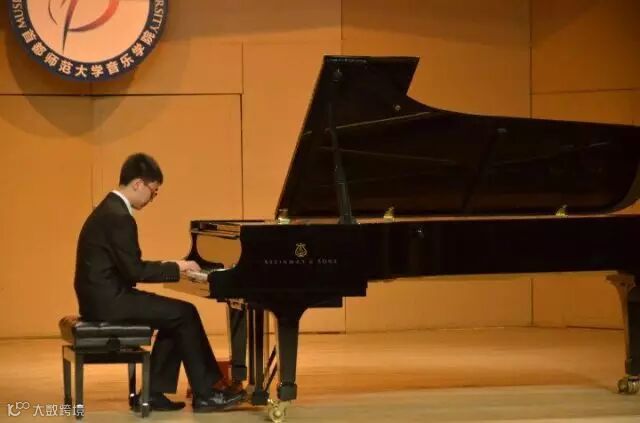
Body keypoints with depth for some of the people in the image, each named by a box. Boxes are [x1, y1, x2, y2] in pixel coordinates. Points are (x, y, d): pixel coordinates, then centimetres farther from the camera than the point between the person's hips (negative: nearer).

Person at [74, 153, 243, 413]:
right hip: (108, 301, -10)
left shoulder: (111, 209, 14)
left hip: (104, 296, 10)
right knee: (185, 314, -6)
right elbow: (134, 272, -20)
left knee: (174, 316, 12)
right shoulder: (119, 217, -19)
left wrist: (168, 266, 10)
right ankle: (206, 393, 1)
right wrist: (175, 268, -8)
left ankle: (153, 392, 9)